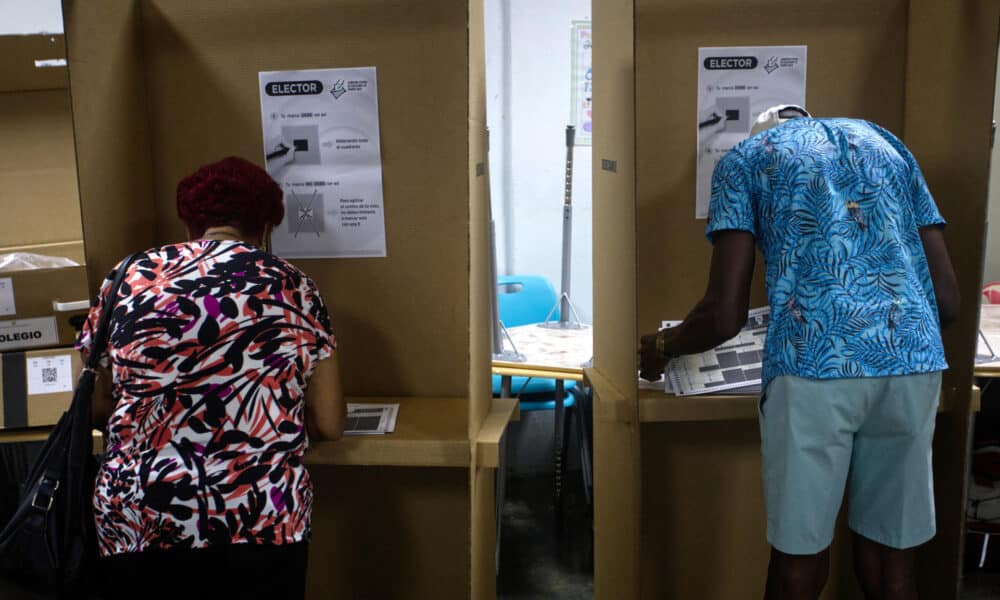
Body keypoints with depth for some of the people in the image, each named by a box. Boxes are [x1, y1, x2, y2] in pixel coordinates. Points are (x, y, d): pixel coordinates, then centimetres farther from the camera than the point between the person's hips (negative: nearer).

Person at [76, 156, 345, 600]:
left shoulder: (128, 279, 5)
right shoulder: (293, 287, 2)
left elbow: (93, 410, 10)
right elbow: (329, 424, 2)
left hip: (136, 524, 1)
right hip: (262, 523, -1)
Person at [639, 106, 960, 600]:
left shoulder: (744, 158, 14)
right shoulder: (887, 143, 26)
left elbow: (726, 315, 2)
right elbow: (948, 299, 19)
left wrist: (658, 347, 22)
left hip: (815, 366, -4)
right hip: (916, 365, 5)